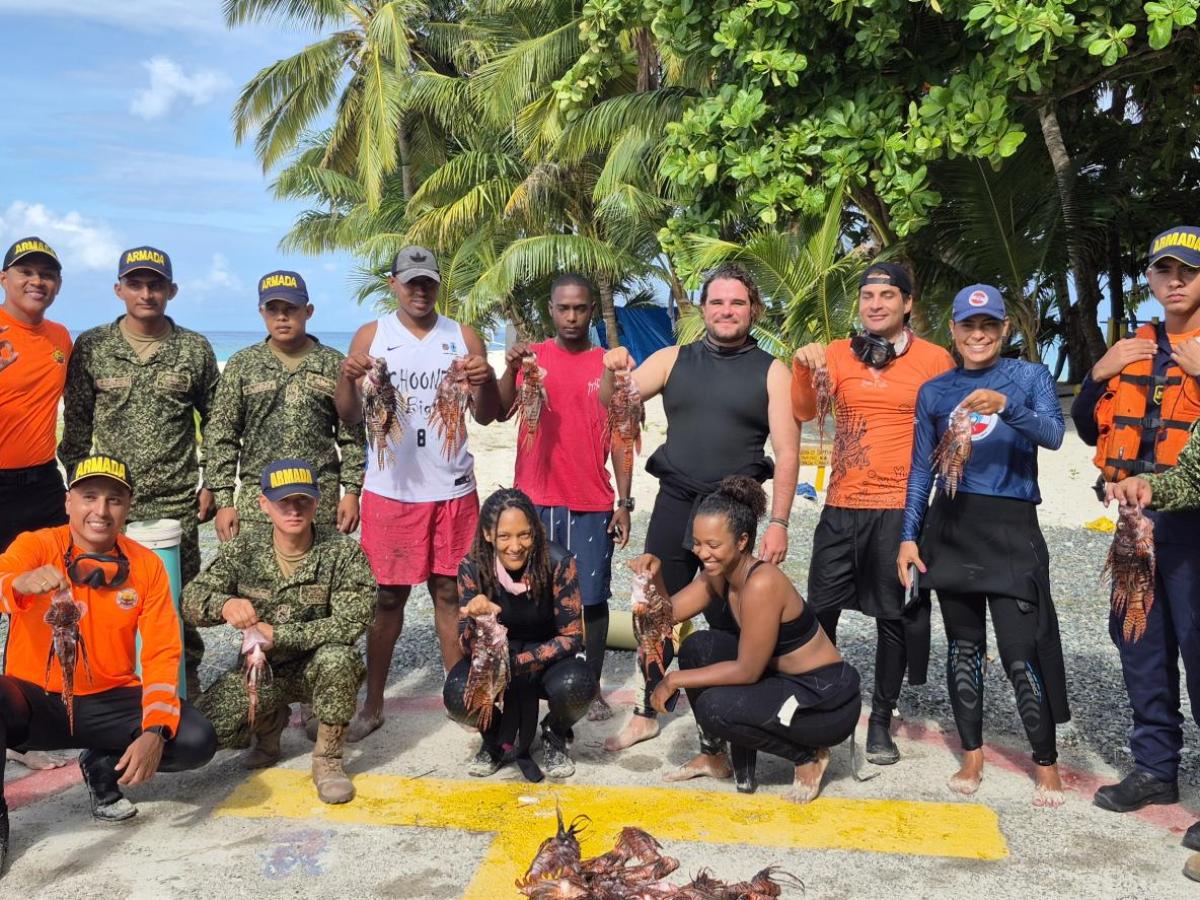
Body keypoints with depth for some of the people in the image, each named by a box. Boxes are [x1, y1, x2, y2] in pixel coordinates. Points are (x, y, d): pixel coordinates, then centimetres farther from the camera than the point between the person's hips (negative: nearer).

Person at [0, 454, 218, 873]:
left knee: (197, 741, -20)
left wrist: (154, 731, -20)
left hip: (110, 701, 2)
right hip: (37, 701, -2)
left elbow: (162, 655, -6)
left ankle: (103, 768, 12)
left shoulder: (146, 566, -1)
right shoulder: (36, 546, -6)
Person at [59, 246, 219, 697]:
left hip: (178, 505, 0)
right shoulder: (90, 347, 3)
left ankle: (186, 684, 22)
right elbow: (76, 424, 7)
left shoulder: (195, 350, 4)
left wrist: (211, 484, 5)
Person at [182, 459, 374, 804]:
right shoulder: (244, 549, -6)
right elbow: (191, 600, -10)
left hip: (317, 668, -2)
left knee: (336, 657, -37)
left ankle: (327, 757, -12)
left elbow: (349, 623, -22)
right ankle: (269, 723, 15)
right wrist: (224, 604, -34)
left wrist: (276, 635, -27)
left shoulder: (344, 552, -14)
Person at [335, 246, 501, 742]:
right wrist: (347, 376, -20)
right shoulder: (370, 336, 3)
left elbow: (487, 416, 3)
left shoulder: (464, 337, 5)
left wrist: (485, 382, -17)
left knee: (450, 593, 7)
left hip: (452, 489, 1)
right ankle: (373, 704, 17)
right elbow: (350, 415, 0)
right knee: (388, 596, 6)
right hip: (390, 490, -1)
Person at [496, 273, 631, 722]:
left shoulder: (611, 366, 5)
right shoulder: (532, 356, 3)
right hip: (534, 501, 0)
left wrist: (624, 504, 1)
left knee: (592, 597, 5)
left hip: (592, 504, 0)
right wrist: (510, 368, -28)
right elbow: (499, 412, -11)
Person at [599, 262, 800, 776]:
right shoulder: (674, 360, 8)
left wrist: (779, 523, -12)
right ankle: (646, 713, 33)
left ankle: (715, 749, 12)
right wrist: (612, 373, -21)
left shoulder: (770, 371, 1)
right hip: (674, 502, 3)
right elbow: (613, 403, 2)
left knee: (726, 624, 2)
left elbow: (787, 452, -4)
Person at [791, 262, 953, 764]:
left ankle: (881, 721, 19)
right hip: (842, 506, 2)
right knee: (820, 610, 6)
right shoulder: (837, 354, 6)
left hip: (902, 509, -2)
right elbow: (804, 412, -4)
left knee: (894, 617, 6)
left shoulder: (935, 359, 0)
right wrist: (803, 367, -21)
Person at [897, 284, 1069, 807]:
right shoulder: (934, 391, 9)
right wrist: (908, 537, 4)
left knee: (1020, 652, -5)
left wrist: (1006, 405, -32)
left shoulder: (1030, 377, 3)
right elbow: (921, 469, 10)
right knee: (962, 646, 9)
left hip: (1011, 529, -3)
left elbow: (1053, 436, -14)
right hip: (951, 527, 3)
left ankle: (1046, 763, 10)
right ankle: (972, 754, 21)